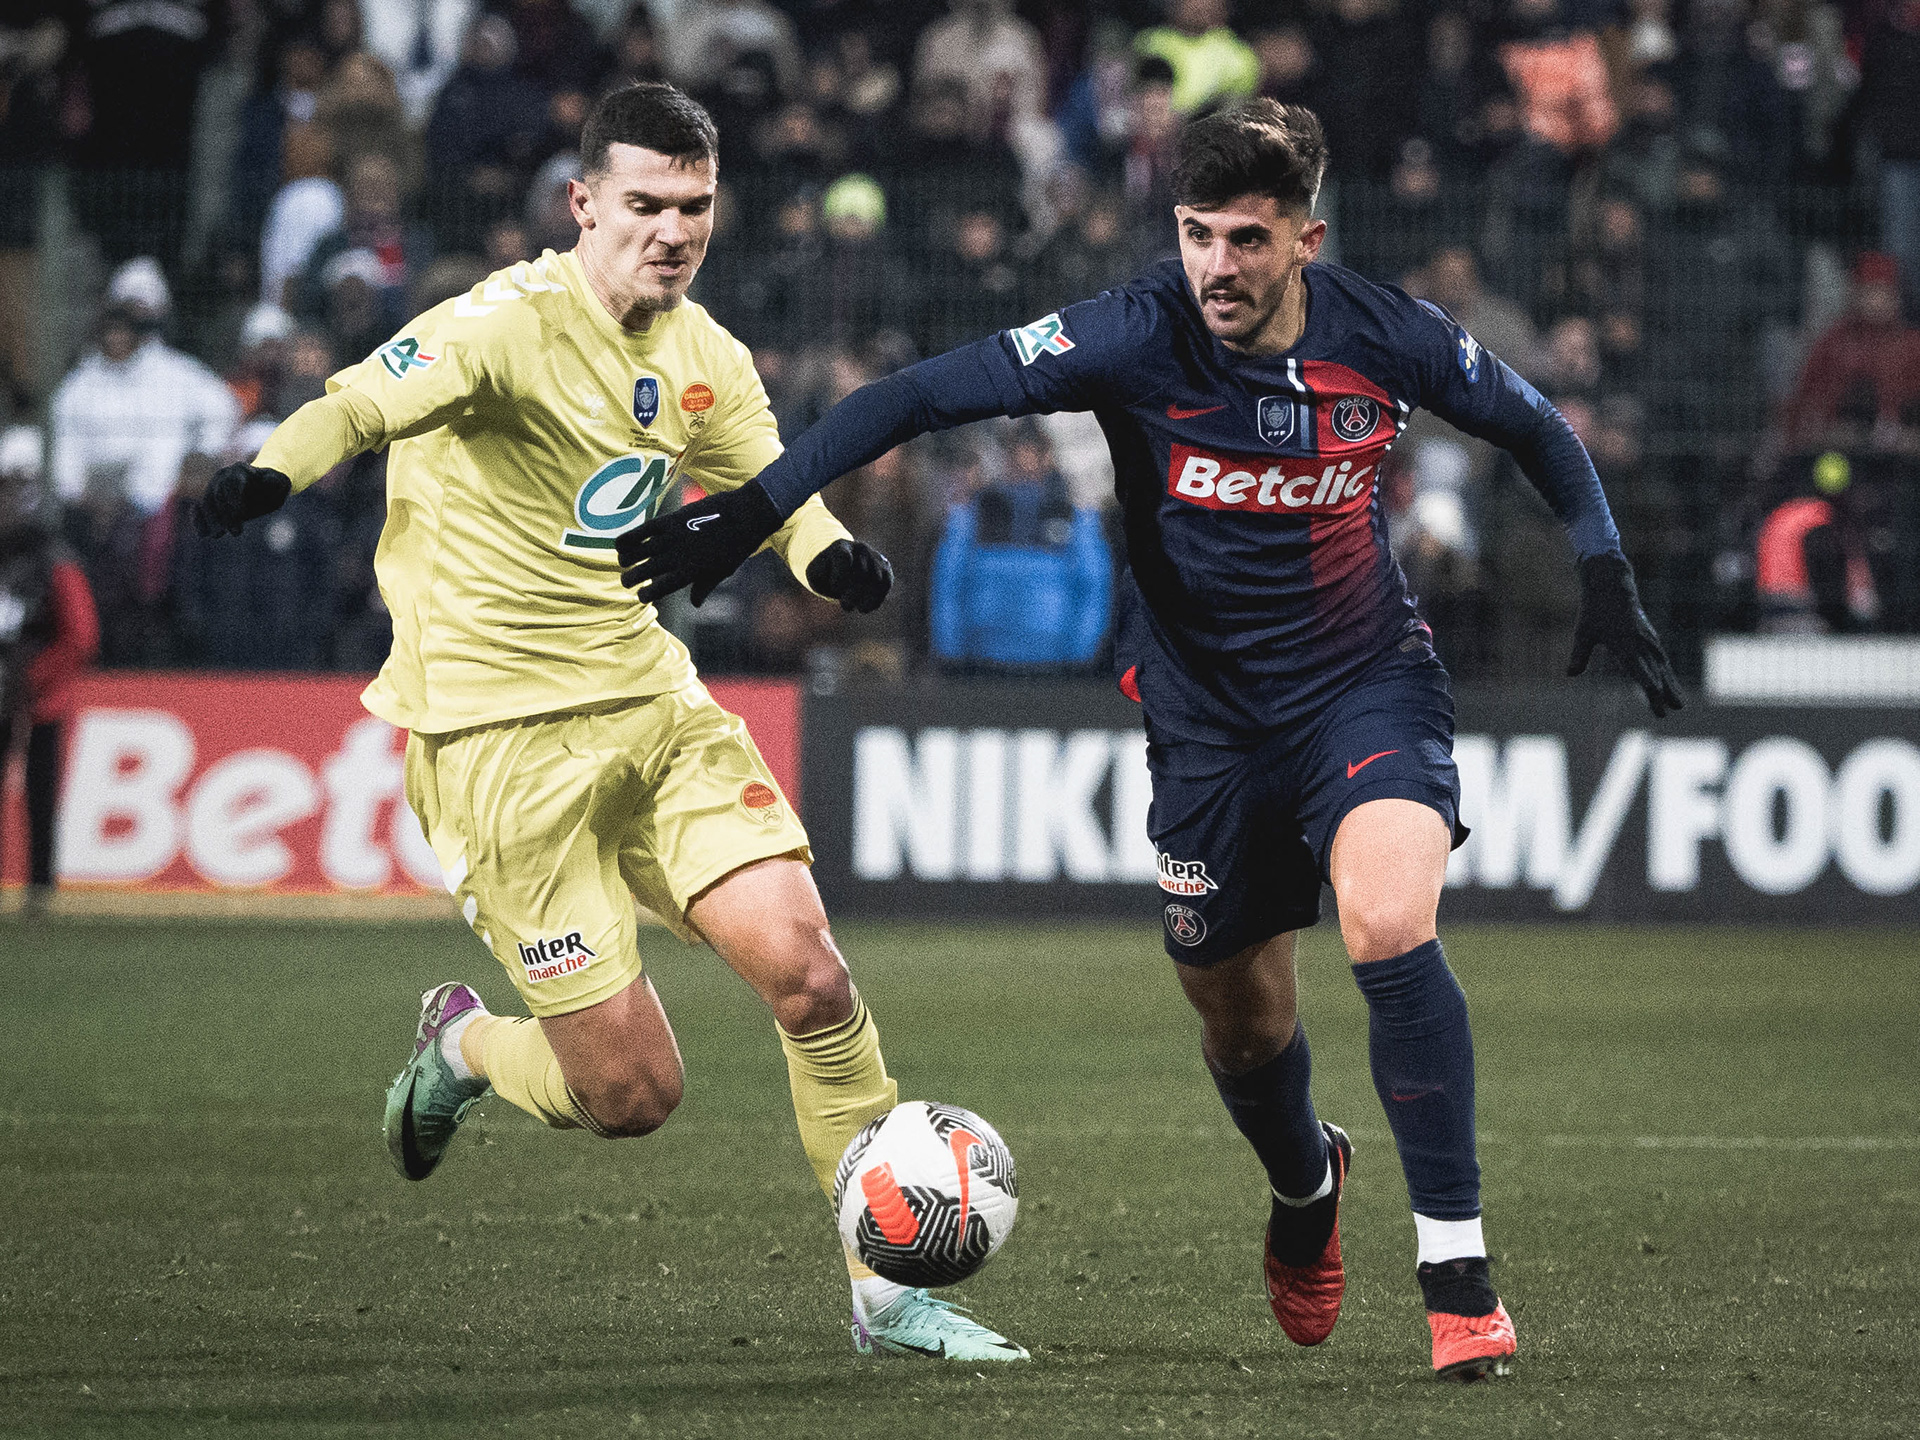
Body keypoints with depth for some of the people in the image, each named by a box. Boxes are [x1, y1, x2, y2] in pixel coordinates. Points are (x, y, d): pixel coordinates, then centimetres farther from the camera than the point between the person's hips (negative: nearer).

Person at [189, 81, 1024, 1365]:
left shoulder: (703, 359, 6)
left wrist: (834, 556, -9)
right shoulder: (516, 320, -17)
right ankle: (465, 1047, 28)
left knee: (808, 974, -10)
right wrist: (280, 464, -56)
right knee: (632, 1094, -7)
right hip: (502, 738, -6)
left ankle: (888, 1294, 4)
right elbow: (375, 398, -33)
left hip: (650, 703, 6)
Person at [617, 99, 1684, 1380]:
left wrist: (1605, 575, -3)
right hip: (1208, 713, 1)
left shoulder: (1385, 337, -13)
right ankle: (1307, 1189, 49)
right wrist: (758, 509, -28)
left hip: (1368, 680, -1)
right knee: (1241, 1019, 12)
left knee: (1388, 921, -28)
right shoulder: (1135, 340, -19)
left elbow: (1534, 426, 6)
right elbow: (921, 397, -20)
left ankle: (1458, 1270, -20)